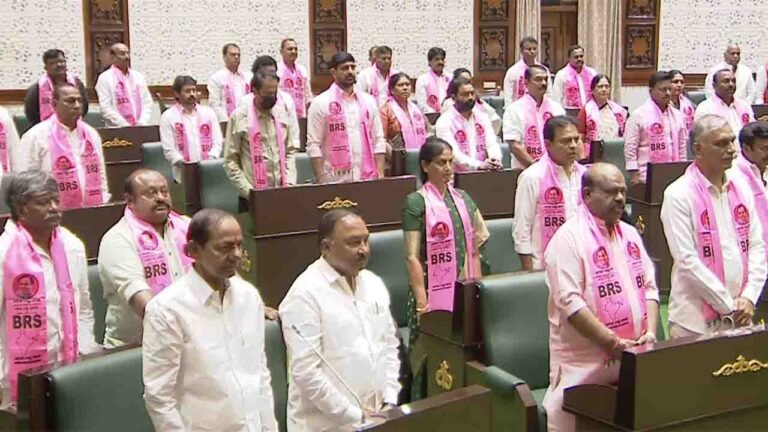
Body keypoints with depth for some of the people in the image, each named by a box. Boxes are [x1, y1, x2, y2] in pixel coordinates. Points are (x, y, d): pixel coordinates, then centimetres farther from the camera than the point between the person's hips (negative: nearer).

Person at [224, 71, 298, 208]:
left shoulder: (282, 115, 8)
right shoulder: (239, 117, -4)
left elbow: (290, 151, 12)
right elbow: (230, 161, -5)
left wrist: (289, 183, -2)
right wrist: (249, 191, -12)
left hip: (282, 194, 3)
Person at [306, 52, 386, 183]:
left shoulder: (368, 101, 11)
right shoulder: (321, 103, -2)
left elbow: (378, 140, 11)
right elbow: (314, 145, -5)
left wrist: (380, 174, 1)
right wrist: (321, 180, -11)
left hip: (368, 177, 4)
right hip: (336, 178, -4)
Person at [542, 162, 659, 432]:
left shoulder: (630, 235, 13)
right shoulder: (569, 238, -12)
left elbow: (649, 287, 16)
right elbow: (569, 301, -20)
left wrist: (651, 332, -1)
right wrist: (613, 343, -21)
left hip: (633, 360, 7)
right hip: (585, 365, -7)